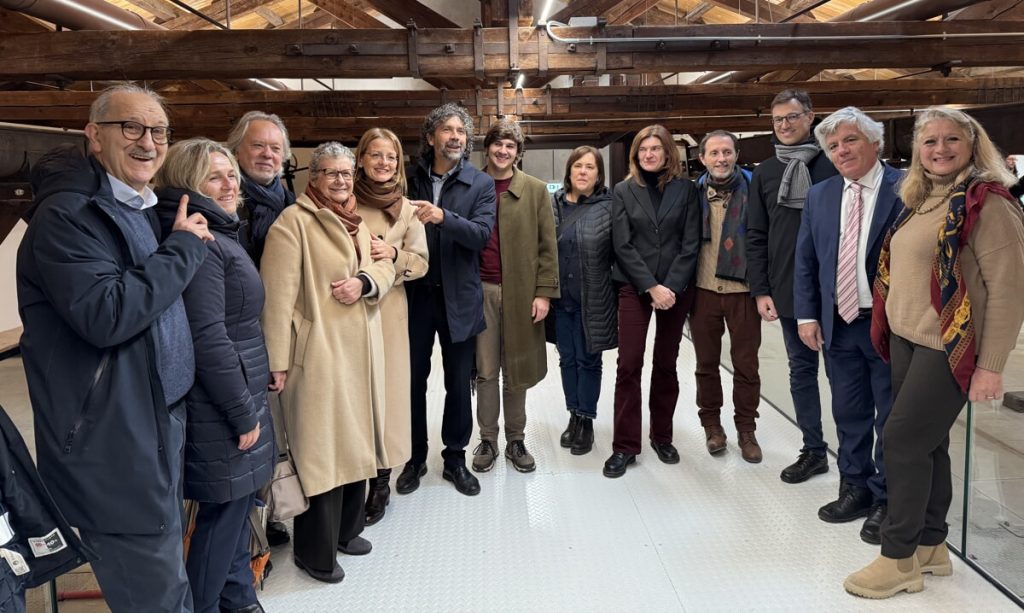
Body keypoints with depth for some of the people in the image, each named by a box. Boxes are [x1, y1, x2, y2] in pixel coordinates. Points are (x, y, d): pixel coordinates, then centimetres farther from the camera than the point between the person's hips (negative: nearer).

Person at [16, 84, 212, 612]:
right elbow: (107, 314, -28)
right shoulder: (65, 215, -16)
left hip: (161, 421, 9)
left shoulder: (144, 209, 14)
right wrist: (184, 247, -19)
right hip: (110, 443, -9)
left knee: (165, 570, 22)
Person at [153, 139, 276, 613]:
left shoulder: (219, 235, 13)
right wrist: (243, 412, -18)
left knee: (236, 503, 20)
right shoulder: (199, 242, -19)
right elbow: (207, 338, -24)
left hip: (238, 397, 10)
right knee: (224, 509, 3)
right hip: (220, 408, -10)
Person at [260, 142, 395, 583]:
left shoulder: (356, 222, 15)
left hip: (360, 349, 8)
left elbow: (386, 267, 14)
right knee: (319, 449, 0)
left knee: (355, 441, 16)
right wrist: (277, 361, -19)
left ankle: (345, 529, 33)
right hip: (317, 352, -8)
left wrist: (364, 281, -10)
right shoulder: (293, 221, -10)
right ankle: (314, 550, 15)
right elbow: (278, 295, -16)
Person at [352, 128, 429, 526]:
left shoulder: (407, 210, 7)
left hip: (388, 311, 1)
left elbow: (421, 263, 5)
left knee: (386, 389, 3)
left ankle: (381, 478, 16)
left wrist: (393, 254, -13)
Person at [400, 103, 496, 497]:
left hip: (459, 297, -1)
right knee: (413, 379, 10)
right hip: (415, 294, 1)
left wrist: (442, 216, -29)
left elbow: (482, 234, -14)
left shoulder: (481, 185, -1)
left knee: (459, 383, 9)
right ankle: (415, 458, 26)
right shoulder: (410, 177, 3)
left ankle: (455, 458, 26)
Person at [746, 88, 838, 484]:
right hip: (787, 291, 4)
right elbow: (756, 237, 7)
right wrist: (760, 290, 1)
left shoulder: (834, 165, -3)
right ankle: (813, 450, 23)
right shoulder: (764, 173, 8)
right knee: (801, 370, 11)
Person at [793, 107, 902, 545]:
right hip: (838, 324, 5)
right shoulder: (819, 196, 7)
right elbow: (804, 260, 9)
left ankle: (887, 500, 22)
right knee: (849, 414, 15)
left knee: (891, 417, 7)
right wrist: (807, 315, 3)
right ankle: (856, 489, 31)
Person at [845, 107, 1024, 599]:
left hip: (950, 348, -7)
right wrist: (892, 331, 13)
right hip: (906, 339, 8)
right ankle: (930, 547, 27)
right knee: (926, 443, 14)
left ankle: (899, 559, 9)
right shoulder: (918, 201, 11)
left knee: (902, 440, -6)